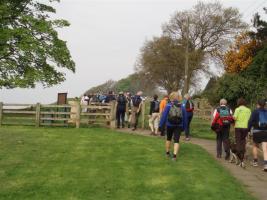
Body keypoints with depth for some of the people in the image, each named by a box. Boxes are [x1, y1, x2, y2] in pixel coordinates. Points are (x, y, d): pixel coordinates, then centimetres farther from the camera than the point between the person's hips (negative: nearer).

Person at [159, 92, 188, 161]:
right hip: (179, 126, 1)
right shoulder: (182, 107, 2)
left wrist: (161, 125, -2)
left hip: (170, 125, 0)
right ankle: (174, 155, -12)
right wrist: (184, 127, 15)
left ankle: (167, 153, 32)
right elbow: (185, 118, 6)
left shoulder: (168, 106, -6)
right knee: (176, 141, 1)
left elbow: (164, 116, -8)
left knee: (168, 139, 19)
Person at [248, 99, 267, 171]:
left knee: (255, 146, 20)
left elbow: (250, 121, -9)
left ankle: (255, 161, 27)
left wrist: (248, 130, -2)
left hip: (257, 131, -2)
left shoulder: (255, 112, -5)